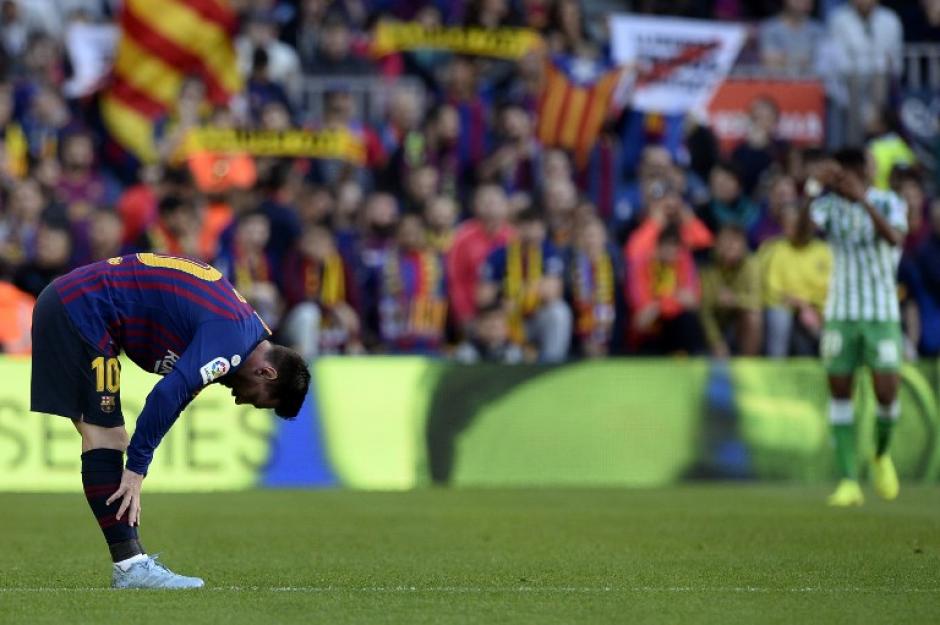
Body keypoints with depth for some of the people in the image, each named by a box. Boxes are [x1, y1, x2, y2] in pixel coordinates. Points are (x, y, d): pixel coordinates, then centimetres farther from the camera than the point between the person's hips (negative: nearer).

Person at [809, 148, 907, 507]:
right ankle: (849, 480, 2)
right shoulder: (829, 205, 0)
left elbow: (895, 238, -24)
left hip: (882, 313, -1)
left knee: (886, 391, -9)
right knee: (840, 392, -2)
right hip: (840, 312, 2)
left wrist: (864, 200, -34)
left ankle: (881, 455, 21)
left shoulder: (889, 204, -3)